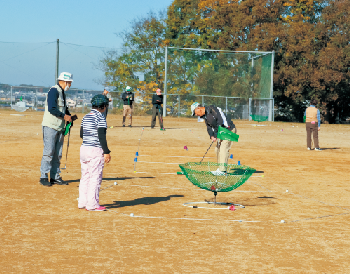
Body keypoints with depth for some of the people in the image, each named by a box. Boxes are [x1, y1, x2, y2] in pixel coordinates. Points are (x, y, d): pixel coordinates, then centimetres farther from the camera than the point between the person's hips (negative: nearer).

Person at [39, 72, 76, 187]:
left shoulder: (62, 92, 18)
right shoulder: (54, 91, -12)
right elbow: (51, 108, -22)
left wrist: (69, 116, 7)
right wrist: (64, 116, -15)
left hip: (60, 127, 9)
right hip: (50, 127, -9)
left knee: (58, 154, 9)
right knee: (48, 152, -7)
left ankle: (55, 177, 15)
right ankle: (43, 177, -1)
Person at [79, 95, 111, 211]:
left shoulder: (86, 117, 12)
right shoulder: (100, 117, -11)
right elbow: (101, 136, -17)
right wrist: (106, 152, -15)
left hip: (84, 148, 8)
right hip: (96, 150, -8)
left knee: (85, 176, 14)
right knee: (95, 177, -2)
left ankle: (82, 202, 19)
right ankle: (92, 204, -1)